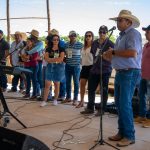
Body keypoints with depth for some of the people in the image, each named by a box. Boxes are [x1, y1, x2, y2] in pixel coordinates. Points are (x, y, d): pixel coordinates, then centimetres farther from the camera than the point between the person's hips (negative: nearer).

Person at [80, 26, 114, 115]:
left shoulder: (110, 44, -7)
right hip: (95, 70, 6)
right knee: (91, 89, 9)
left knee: (104, 91, 4)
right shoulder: (95, 43, 11)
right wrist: (95, 61, 12)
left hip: (105, 70, -6)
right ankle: (90, 108, 20)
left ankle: (102, 110, 14)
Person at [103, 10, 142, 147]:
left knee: (125, 104, -9)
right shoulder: (121, 36, 17)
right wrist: (109, 56, 2)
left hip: (130, 73, -9)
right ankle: (122, 132, 22)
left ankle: (129, 136, 2)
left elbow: (132, 53, -26)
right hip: (120, 73, 9)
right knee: (119, 104, 12)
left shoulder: (133, 34, -10)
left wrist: (114, 52, -16)